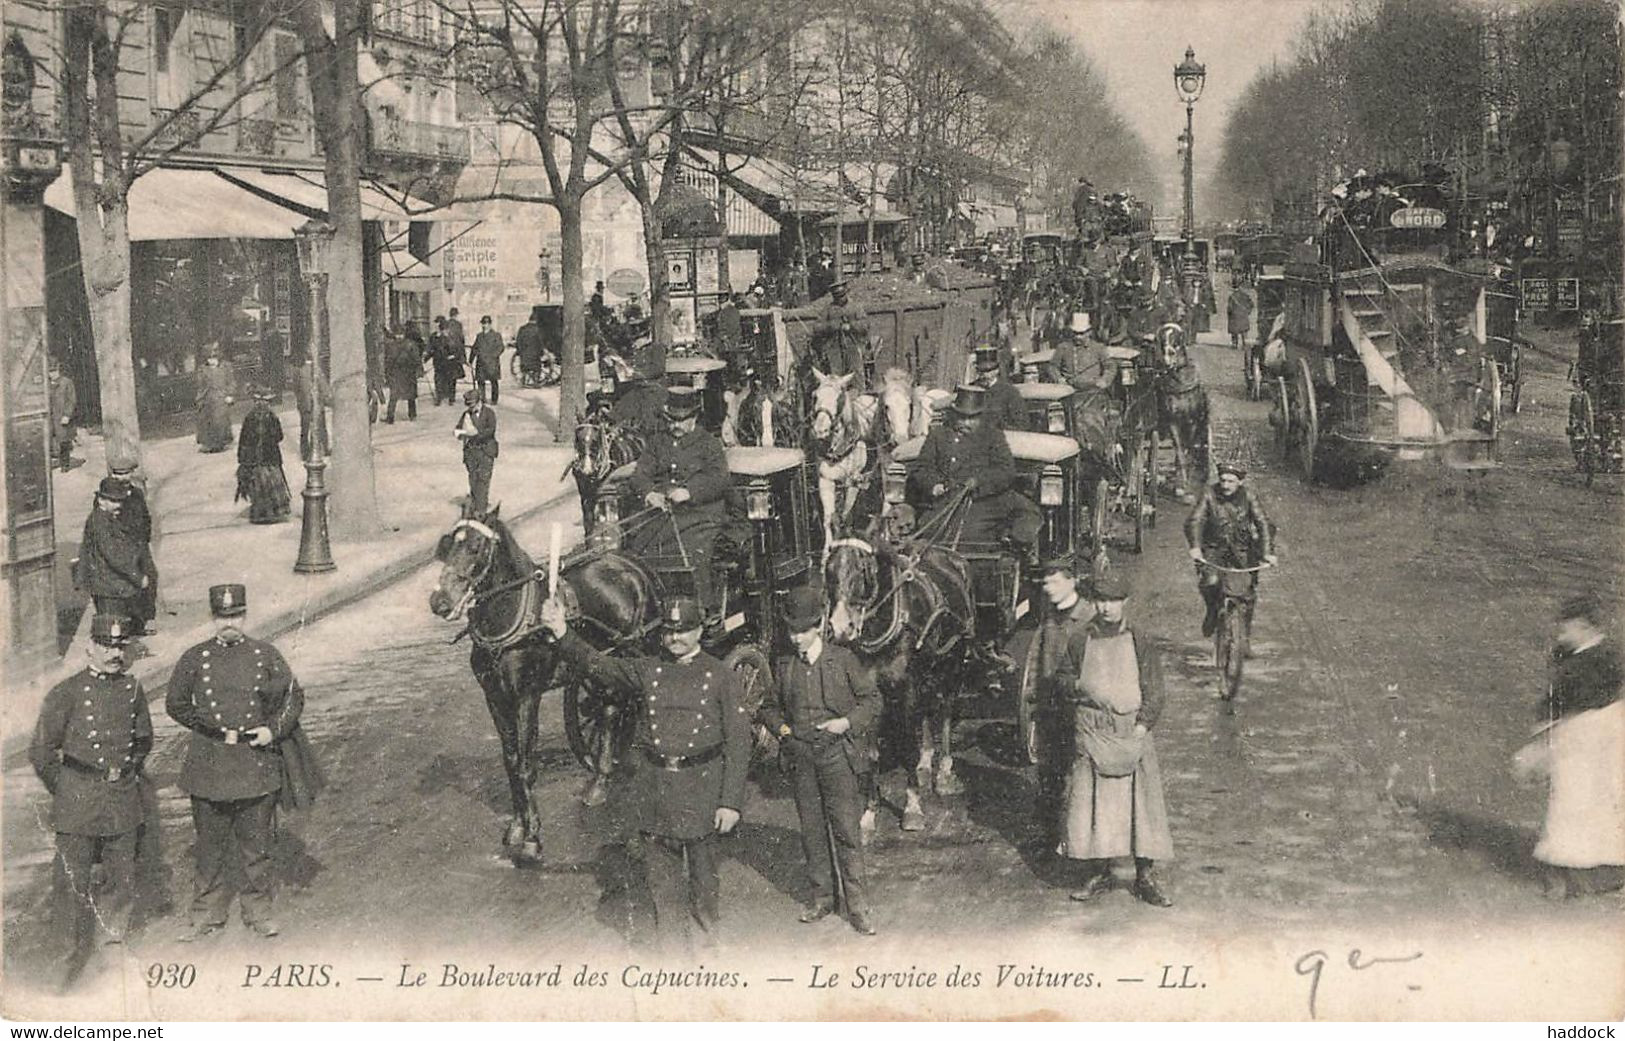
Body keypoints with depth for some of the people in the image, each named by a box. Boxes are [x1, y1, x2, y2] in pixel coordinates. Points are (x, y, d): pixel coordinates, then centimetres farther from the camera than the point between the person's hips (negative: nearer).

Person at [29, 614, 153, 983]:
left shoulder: (133, 689, 6)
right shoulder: (67, 693, -7)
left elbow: (143, 739, 23)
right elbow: (40, 752, -2)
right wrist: (64, 791, 3)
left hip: (122, 800, 4)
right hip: (77, 800, -4)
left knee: (123, 879, 9)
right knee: (72, 880, -1)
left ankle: (114, 945, 26)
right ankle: (69, 955, 8)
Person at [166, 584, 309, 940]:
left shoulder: (265, 655, 3)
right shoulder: (195, 658, 2)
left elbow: (294, 696, 8)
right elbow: (176, 704, 5)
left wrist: (273, 729, -8)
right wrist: (216, 731, -4)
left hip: (257, 762, 0)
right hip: (209, 764, 0)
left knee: (257, 841, 5)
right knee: (210, 844, 6)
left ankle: (258, 911, 17)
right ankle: (207, 914, 16)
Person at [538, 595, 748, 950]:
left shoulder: (721, 676, 0)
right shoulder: (647, 671, 7)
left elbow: (738, 741, -3)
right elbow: (599, 666, -7)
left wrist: (731, 800, -9)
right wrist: (562, 633, -24)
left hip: (701, 789, -3)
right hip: (653, 791, 3)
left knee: (702, 871, 8)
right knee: (662, 878, 9)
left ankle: (711, 940, 26)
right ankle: (673, 947, 23)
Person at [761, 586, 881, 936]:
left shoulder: (843, 660, 0)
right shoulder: (784, 667, 9)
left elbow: (872, 700, 4)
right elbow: (770, 706, 22)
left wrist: (848, 722, -10)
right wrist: (780, 726, 2)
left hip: (838, 754, -4)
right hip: (801, 758, 4)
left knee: (846, 829, -7)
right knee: (811, 830, 8)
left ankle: (858, 905, -2)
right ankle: (822, 897, 20)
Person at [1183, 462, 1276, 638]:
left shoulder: (1248, 496, -11)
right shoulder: (1209, 493, -14)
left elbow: (1263, 523, -15)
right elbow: (1194, 521, -21)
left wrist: (1268, 552, -29)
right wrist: (1195, 547, -37)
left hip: (1241, 549, 1)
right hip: (1214, 548, -1)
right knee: (1209, 582, -24)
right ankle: (1213, 610, 7)